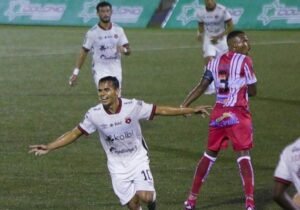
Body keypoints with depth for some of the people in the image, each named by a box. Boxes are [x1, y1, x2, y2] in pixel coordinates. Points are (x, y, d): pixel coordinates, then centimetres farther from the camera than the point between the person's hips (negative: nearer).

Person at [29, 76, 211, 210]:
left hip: (138, 159, -1)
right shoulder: (94, 115, -18)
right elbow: (76, 133, -8)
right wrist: (49, 148, -15)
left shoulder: (133, 107, -21)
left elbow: (160, 110, -11)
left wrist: (192, 110, -11)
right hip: (117, 165, 1)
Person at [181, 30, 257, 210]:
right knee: (244, 155, -4)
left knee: (210, 154, 17)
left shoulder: (215, 62, 10)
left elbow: (201, 87, 1)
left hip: (218, 114, 6)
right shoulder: (244, 61, -5)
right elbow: (252, 91, -3)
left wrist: (184, 105, 0)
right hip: (238, 114, -5)